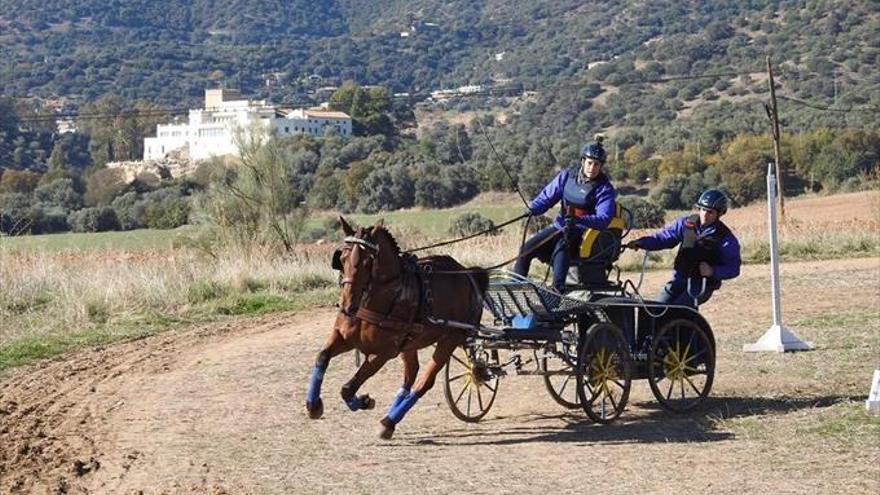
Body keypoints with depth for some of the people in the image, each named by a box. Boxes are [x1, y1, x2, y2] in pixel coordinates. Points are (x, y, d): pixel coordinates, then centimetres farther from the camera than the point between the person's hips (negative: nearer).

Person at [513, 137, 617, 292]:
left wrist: (578, 219, -37)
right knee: (527, 248, -13)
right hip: (559, 226, 5)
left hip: (583, 232, -5)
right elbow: (547, 195, 7)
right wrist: (534, 208, -14)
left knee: (562, 245, -38)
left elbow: (603, 218, -21)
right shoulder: (567, 176, 4)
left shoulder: (604, 188, -9)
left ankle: (557, 289, -48)